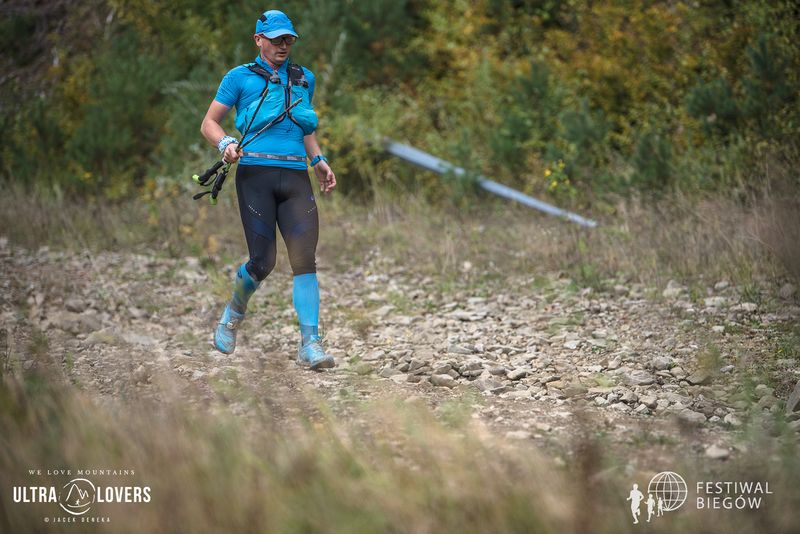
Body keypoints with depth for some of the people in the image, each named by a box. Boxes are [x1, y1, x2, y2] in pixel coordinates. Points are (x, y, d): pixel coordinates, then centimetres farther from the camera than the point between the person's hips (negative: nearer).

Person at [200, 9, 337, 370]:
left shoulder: (304, 79, 21)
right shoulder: (240, 77, 8)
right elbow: (209, 123, 7)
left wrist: (318, 161, 20)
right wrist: (225, 144, -13)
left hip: (296, 177, 3)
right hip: (256, 174, -3)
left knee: (304, 256, -13)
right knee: (263, 262, -7)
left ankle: (310, 345, -17)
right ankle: (234, 313, 25)